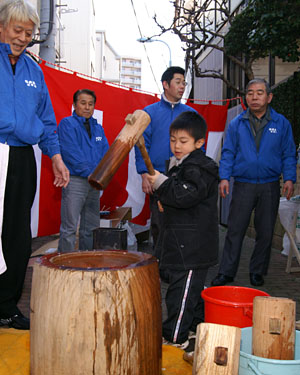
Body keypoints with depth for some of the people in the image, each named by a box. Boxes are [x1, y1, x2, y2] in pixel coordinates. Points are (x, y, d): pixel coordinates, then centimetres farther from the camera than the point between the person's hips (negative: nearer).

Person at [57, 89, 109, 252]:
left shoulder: (98, 127, 18)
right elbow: (70, 153, -12)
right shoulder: (67, 124, -2)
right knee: (69, 228, -7)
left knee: (91, 228, 10)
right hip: (75, 181, -6)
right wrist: (90, 172, -13)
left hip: (94, 183, 6)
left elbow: (105, 152, 13)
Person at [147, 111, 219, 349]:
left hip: (192, 244, -10)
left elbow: (185, 196, -27)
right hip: (182, 240, 10)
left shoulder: (199, 168, -15)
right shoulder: (179, 164, 15)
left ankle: (175, 337, 4)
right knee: (193, 287, 21)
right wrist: (163, 195, 10)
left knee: (181, 289, -5)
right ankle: (197, 324, 35)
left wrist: (161, 183, -23)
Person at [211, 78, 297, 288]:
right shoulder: (237, 124, 5)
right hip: (243, 185, 0)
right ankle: (226, 272, 9)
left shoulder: (281, 123, 5)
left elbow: (288, 155, 6)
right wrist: (224, 177, -6)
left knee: (265, 232, 9)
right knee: (235, 230, 0)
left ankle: (257, 272, 23)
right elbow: (228, 153, 5)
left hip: (270, 186, 1)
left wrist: (289, 178, -6)